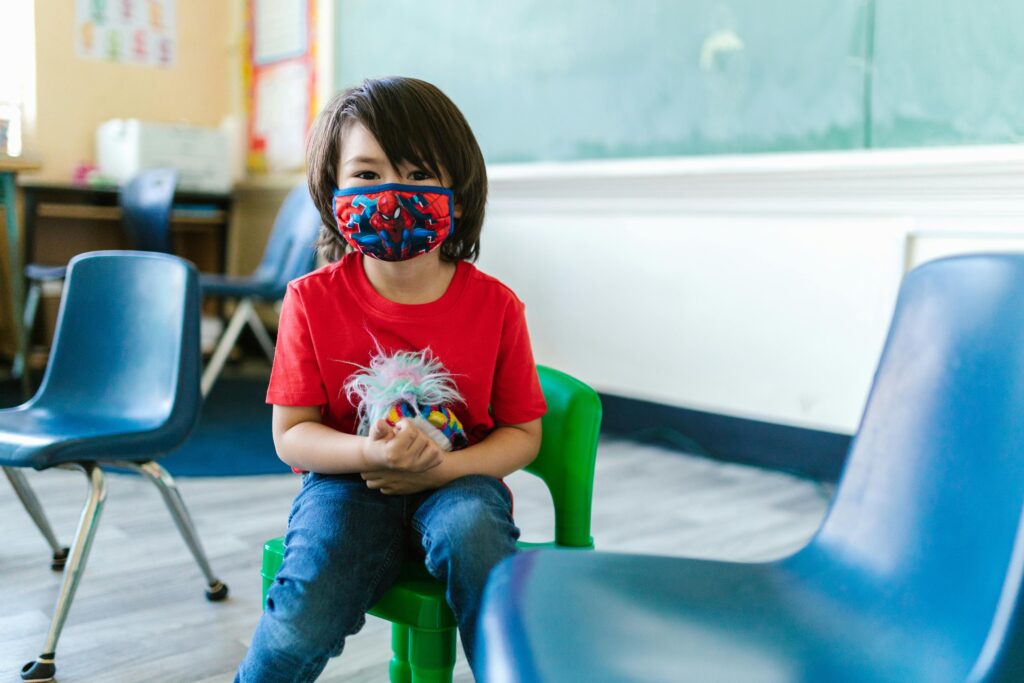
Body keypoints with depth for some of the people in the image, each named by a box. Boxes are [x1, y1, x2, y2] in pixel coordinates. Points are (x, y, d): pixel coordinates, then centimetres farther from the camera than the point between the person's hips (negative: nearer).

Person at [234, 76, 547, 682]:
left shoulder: (494, 306, -6)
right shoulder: (313, 301, -5)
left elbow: (523, 432, 0)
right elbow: (291, 434, -3)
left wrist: (440, 467, -18)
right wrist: (369, 452, -24)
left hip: (457, 481, 1)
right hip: (348, 481, 0)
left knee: (469, 527, -35)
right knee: (298, 633, -24)